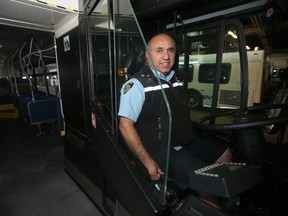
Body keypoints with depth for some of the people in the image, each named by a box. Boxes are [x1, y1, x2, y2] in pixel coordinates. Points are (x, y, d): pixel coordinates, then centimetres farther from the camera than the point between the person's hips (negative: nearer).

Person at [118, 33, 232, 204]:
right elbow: (125, 126, -21)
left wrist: (191, 136, 13)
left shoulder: (175, 79, 9)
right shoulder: (137, 84, -16)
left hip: (185, 141, 9)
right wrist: (148, 162, -20)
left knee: (225, 153, 14)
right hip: (160, 149, -8)